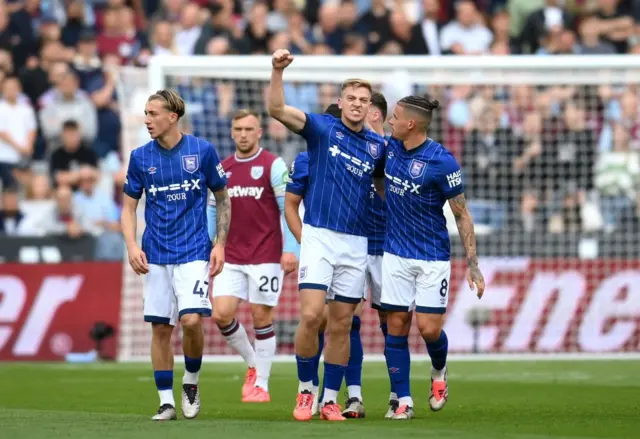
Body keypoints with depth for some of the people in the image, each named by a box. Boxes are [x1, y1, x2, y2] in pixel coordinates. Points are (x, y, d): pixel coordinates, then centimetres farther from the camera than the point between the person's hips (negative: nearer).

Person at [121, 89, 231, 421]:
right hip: (155, 257, 3)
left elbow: (222, 199, 6)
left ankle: (191, 381, 8)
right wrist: (132, 245, -6)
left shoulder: (202, 151, -3)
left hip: (194, 253, -3)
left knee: (191, 320, -17)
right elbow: (129, 207, 9)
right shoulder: (140, 157, 3)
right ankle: (166, 401, 10)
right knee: (160, 328, 1)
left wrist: (220, 244, -2)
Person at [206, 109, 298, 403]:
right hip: (231, 257, 4)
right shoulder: (222, 169, 11)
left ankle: (261, 384, 9)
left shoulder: (273, 166, -4)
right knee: (221, 314, -7)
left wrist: (290, 249, -14)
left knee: (261, 317, -1)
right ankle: (253, 364, 15)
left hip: (266, 257, -4)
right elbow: (213, 211, 16)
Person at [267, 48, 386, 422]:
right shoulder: (322, 128, 0)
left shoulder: (378, 146, 8)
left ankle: (331, 400, 13)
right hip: (319, 236, -3)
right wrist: (278, 70, -25)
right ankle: (305, 391, 2)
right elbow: (276, 109, -12)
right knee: (311, 315, -14)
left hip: (356, 243, 3)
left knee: (341, 325, 5)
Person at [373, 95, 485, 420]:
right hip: (396, 255, 5)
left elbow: (462, 215, -10)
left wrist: (473, 266, -12)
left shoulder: (442, 161, -16)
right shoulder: (390, 147, 1)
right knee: (396, 326, 0)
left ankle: (439, 372, 26)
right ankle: (403, 401, 6)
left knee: (428, 328, -7)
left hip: (432, 257, -5)